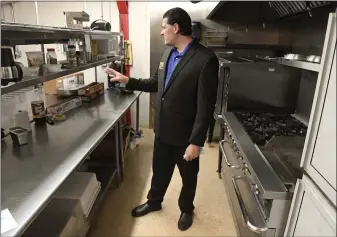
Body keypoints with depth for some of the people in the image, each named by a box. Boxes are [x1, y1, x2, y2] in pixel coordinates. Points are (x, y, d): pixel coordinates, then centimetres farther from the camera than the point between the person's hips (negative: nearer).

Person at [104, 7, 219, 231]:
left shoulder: (205, 59, -22)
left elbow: (205, 107, -22)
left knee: (188, 177, 19)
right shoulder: (168, 54, 3)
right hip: (163, 130, 7)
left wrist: (196, 142, -20)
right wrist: (127, 80, 8)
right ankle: (154, 202, 51)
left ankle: (186, 209, 46)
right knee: (160, 170, 25)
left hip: (185, 135, -6)